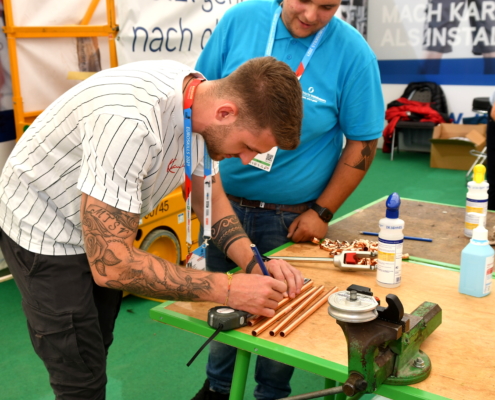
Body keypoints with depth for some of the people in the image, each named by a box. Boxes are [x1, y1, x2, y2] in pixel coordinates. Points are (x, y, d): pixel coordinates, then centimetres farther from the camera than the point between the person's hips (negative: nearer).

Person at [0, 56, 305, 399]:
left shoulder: (205, 101, -13)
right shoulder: (131, 123, -39)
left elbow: (211, 198, 1)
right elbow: (111, 264, -36)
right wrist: (227, 290, -32)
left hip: (104, 234, 7)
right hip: (44, 232, -7)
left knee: (96, 350, 22)